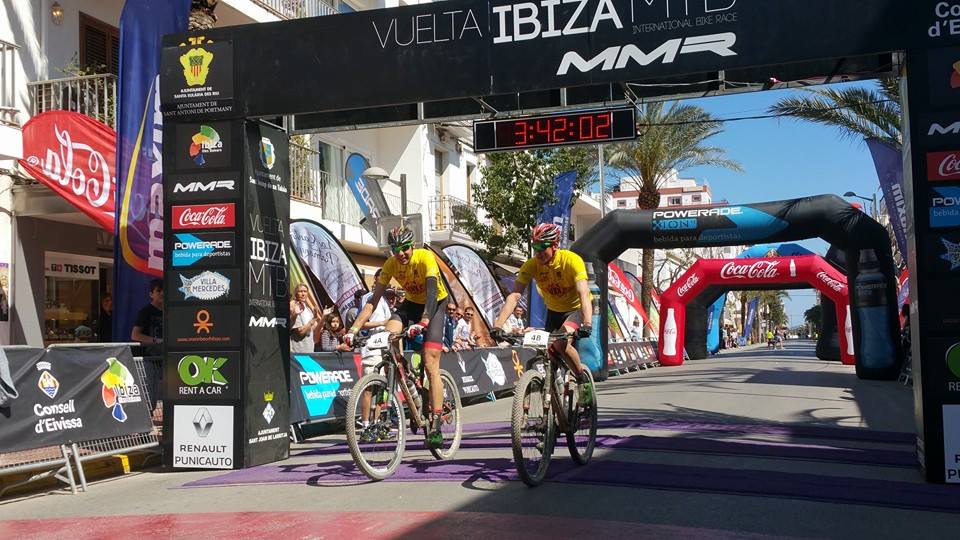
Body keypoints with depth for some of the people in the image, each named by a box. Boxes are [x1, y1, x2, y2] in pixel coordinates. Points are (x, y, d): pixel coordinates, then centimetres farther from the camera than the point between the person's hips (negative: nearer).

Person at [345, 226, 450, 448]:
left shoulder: (425, 257, -28)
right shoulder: (390, 264, -16)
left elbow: (432, 290, -40)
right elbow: (374, 299, -17)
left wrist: (423, 321, -57)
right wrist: (354, 329, -28)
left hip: (434, 305, -4)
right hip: (411, 303, 4)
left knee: (431, 366, -15)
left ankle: (436, 426, -13)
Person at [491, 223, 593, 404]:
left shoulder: (572, 260, -29)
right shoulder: (531, 265, -20)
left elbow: (584, 294, -39)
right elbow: (514, 296, -28)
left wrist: (587, 323, -55)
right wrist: (498, 324, -40)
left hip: (577, 309, -4)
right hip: (554, 311, 5)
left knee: (561, 343, -28)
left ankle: (584, 380, -7)